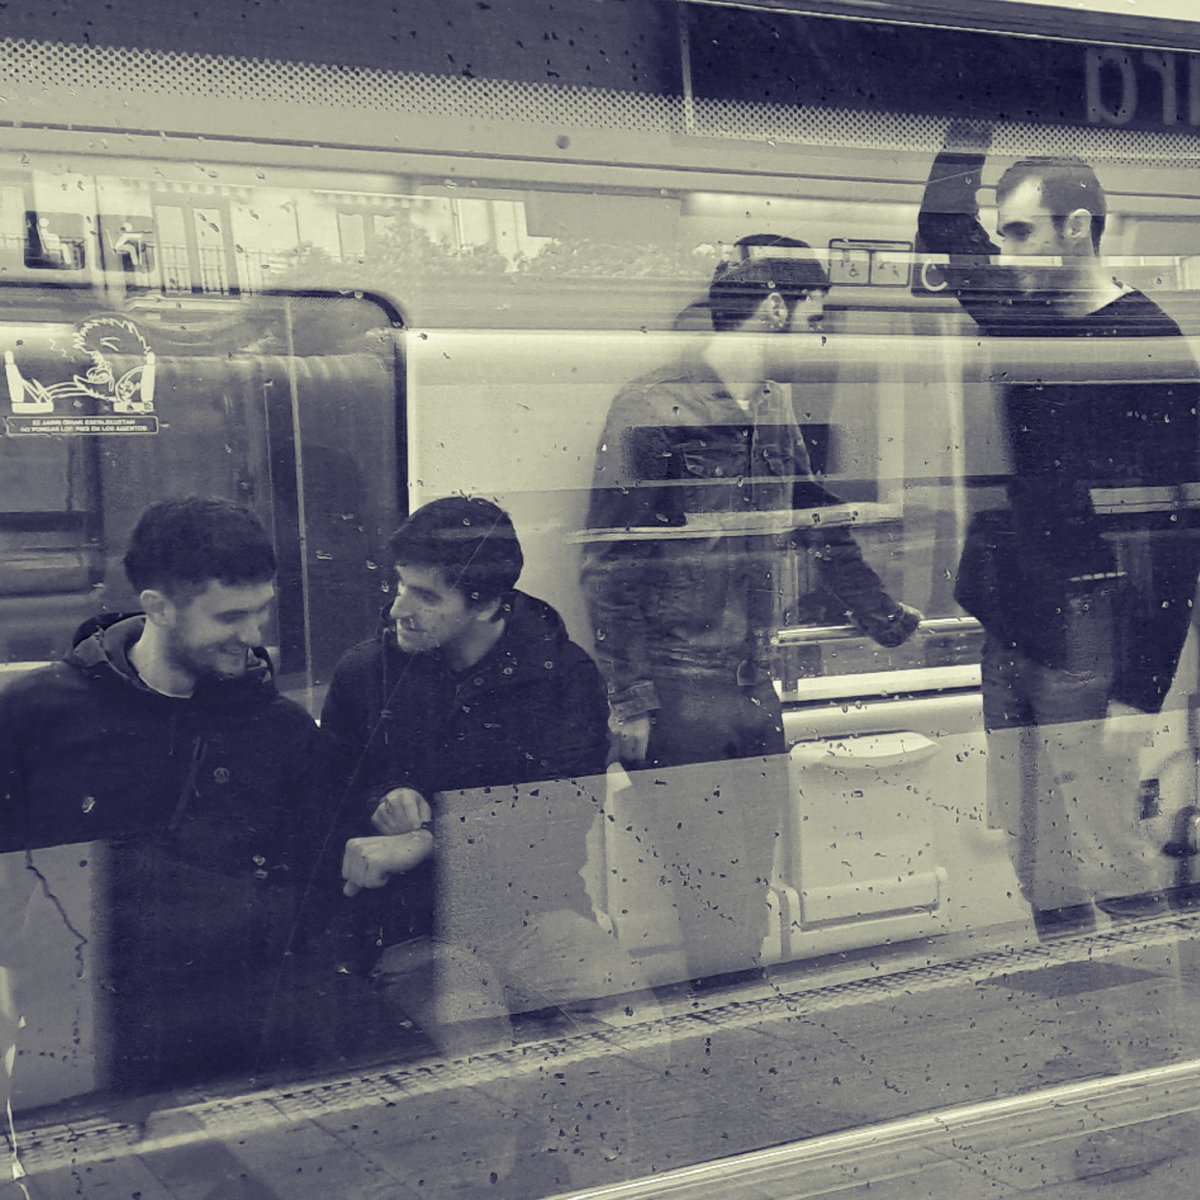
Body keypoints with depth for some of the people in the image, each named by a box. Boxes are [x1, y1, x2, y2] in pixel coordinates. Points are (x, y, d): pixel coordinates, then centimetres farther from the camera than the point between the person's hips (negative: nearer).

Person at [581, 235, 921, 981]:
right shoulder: (654, 408, -11)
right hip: (679, 690, -7)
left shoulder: (775, 405, 12)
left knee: (754, 886, 12)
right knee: (711, 894, -3)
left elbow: (817, 521, 26)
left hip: (758, 687, 7)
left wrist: (883, 616, 33)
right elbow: (609, 562, -12)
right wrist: (629, 701, -15)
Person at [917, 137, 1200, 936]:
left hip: (1085, 659, -7)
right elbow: (943, 229, 24)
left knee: (1111, 872, -2)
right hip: (1010, 638, 7)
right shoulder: (1027, 317, 9)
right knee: (1040, 876, 13)